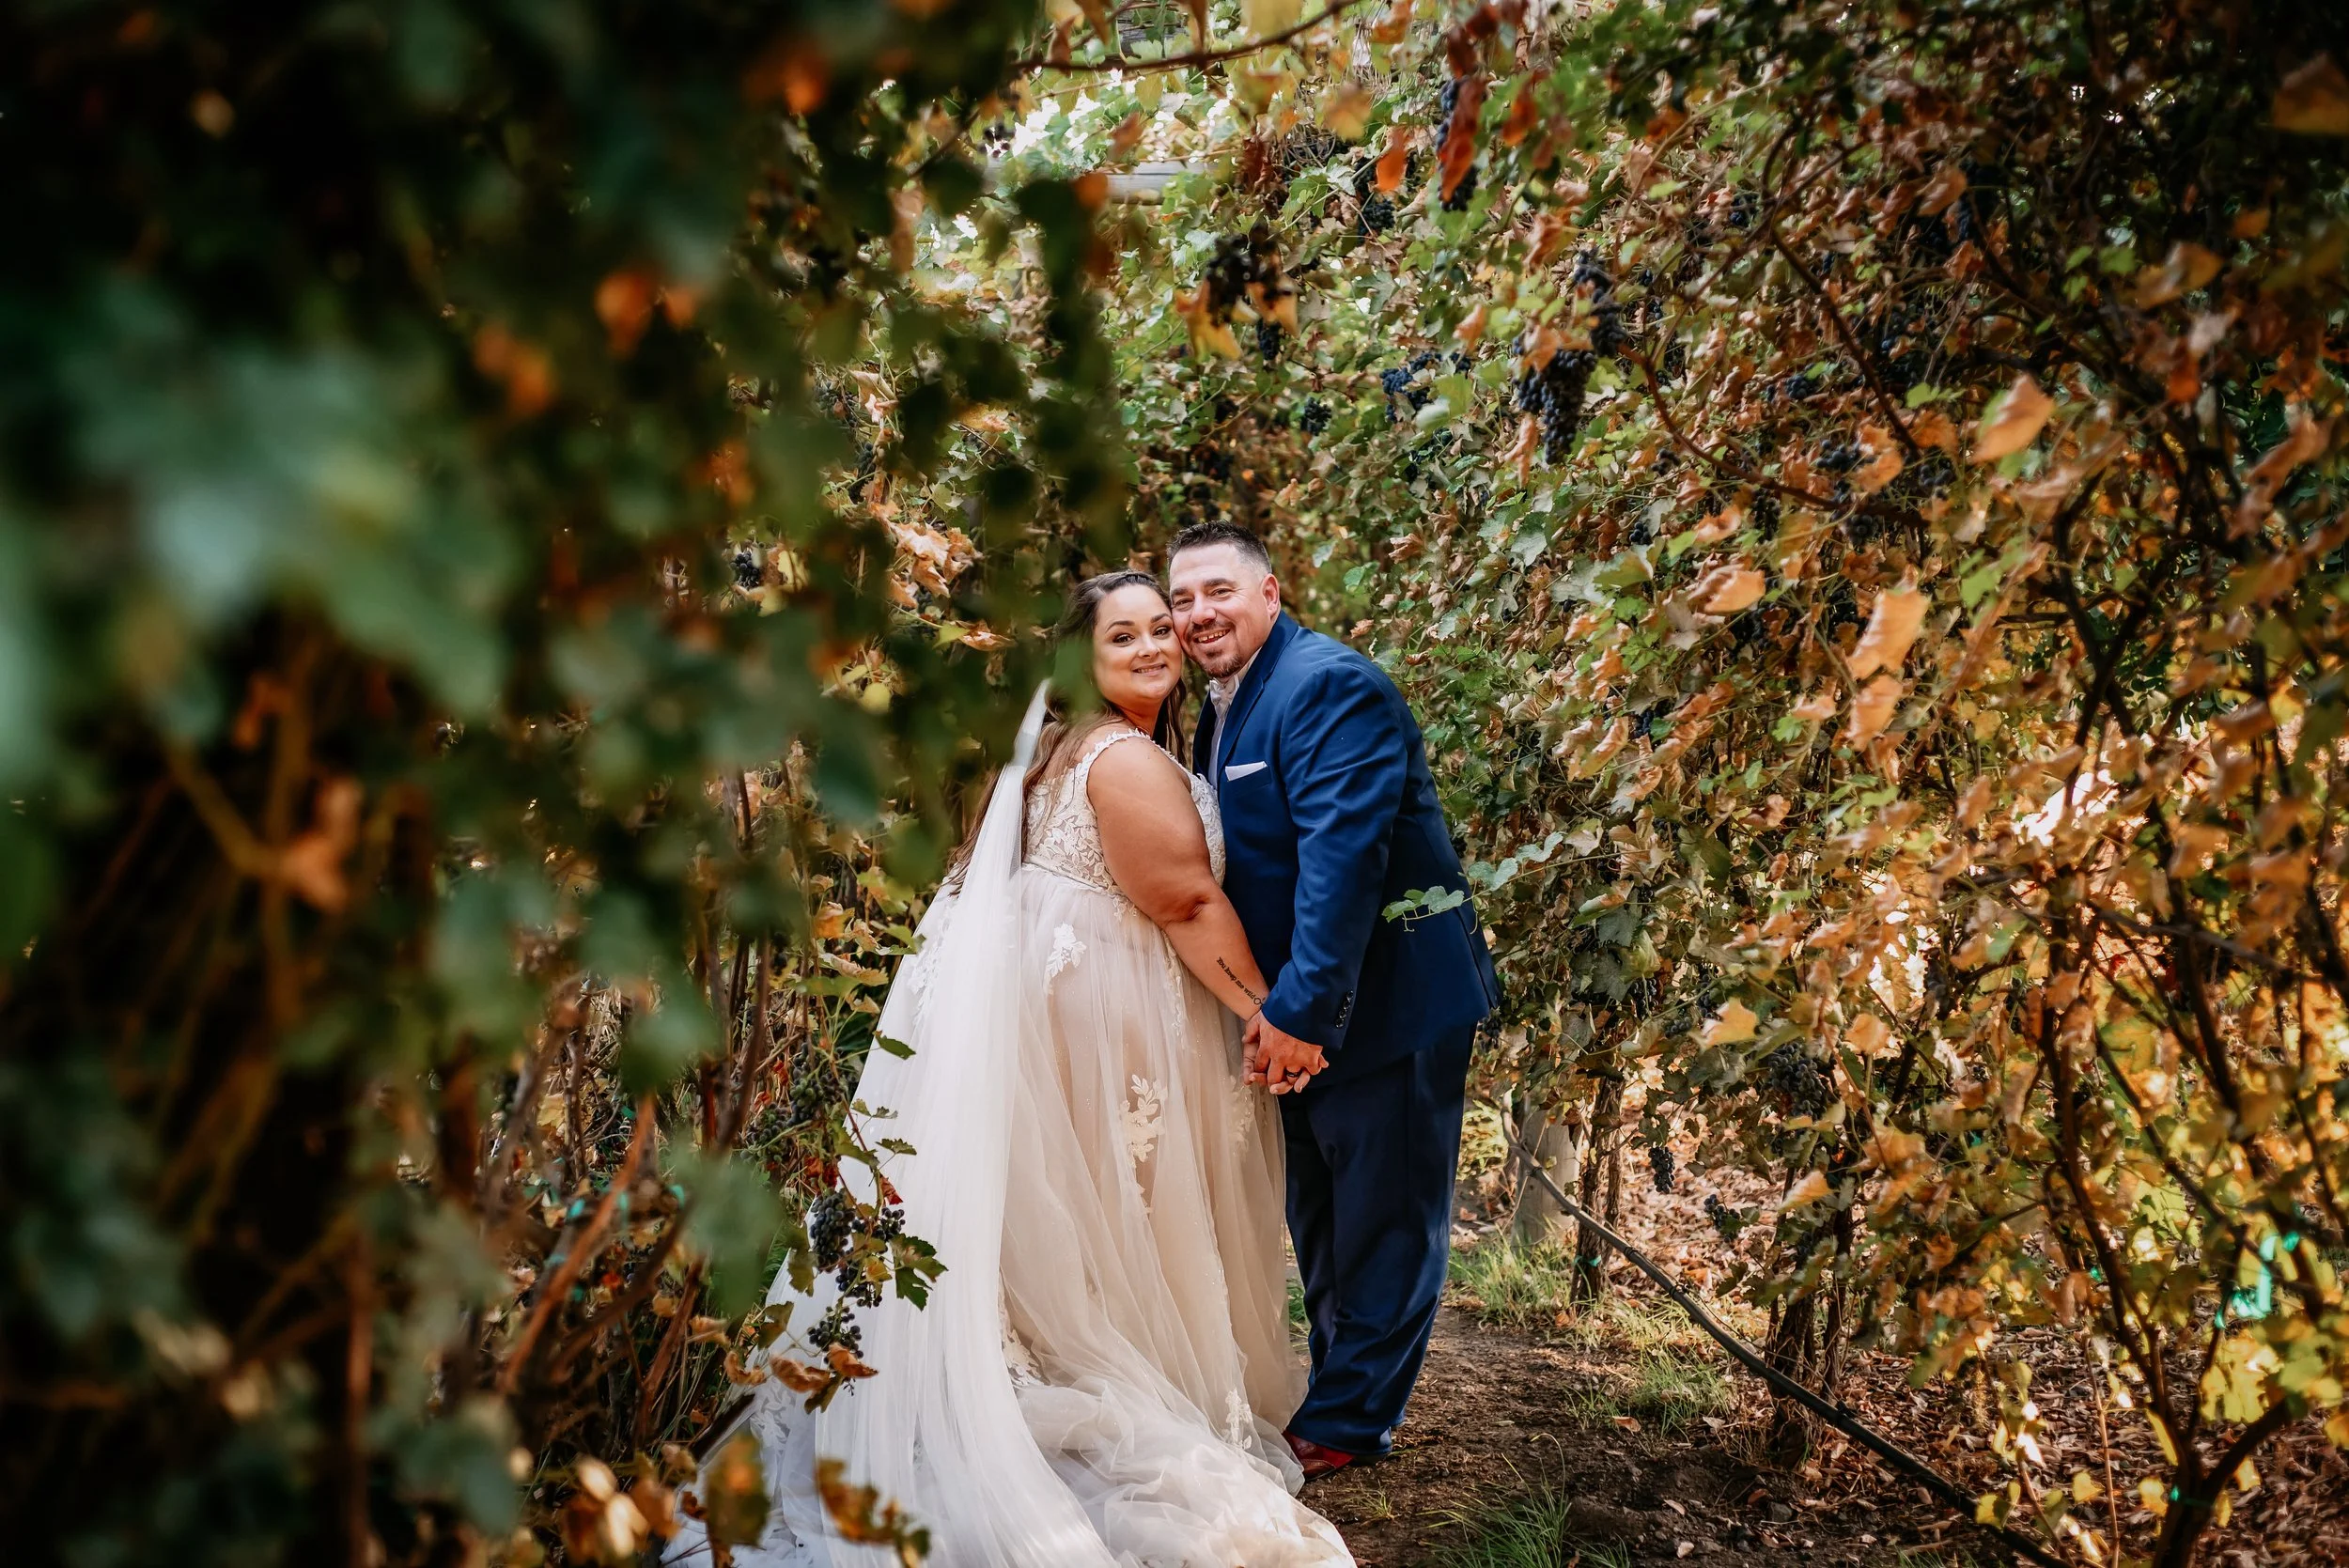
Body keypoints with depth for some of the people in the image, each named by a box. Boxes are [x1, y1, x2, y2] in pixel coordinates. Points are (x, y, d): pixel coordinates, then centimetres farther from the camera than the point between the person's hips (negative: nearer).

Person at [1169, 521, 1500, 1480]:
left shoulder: (1329, 685, -19)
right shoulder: (1223, 707, 11)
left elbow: (1343, 853, -28)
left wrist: (1301, 1008, -31)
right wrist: (1263, 1004, 10)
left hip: (1387, 997, -10)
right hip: (1301, 1006, 10)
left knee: (1382, 1219, 3)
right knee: (1320, 1219, 20)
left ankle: (1345, 1423, 13)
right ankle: (1343, 1392, 34)